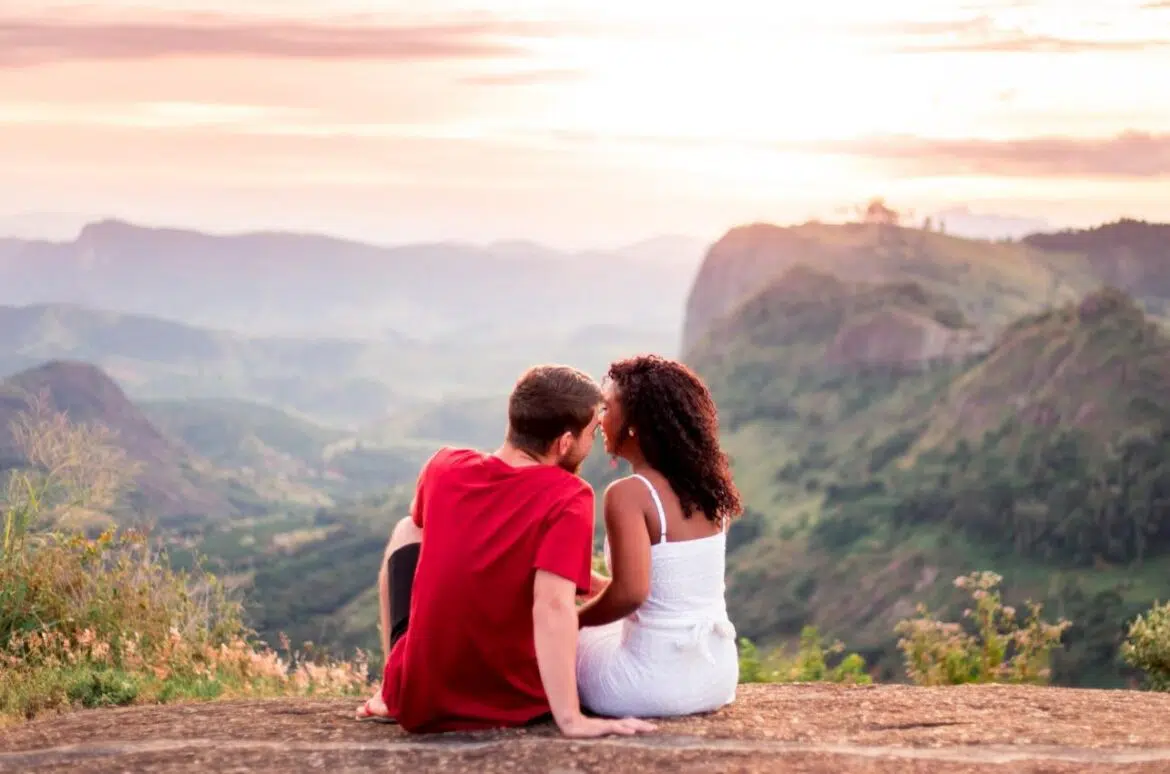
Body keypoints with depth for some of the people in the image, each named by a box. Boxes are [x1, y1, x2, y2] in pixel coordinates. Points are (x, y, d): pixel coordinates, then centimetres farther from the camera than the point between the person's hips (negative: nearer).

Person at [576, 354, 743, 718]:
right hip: (719, 677, 6)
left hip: (657, 685, -6)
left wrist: (575, 619, -7)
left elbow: (629, 593, -26)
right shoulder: (710, 489, 5)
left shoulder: (628, 494, -17)